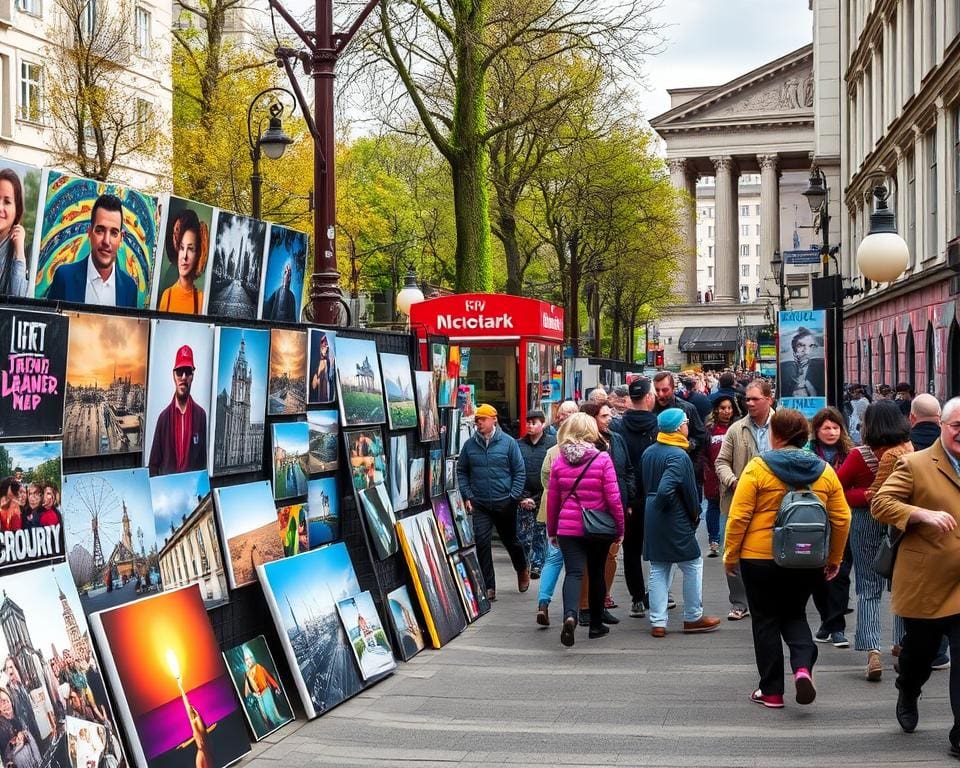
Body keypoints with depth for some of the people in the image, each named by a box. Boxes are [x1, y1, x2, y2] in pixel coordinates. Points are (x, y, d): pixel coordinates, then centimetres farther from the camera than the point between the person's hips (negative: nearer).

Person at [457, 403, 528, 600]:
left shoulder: (508, 442, -5)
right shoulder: (470, 444, 1)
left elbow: (519, 472, -1)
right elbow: (461, 472, 10)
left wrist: (513, 496, -8)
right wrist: (467, 496, 0)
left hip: (504, 503, -1)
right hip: (480, 503, 1)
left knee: (510, 540, 15)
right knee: (482, 543, -7)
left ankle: (522, 569, 44)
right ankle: (488, 587, 0)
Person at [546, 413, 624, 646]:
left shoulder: (559, 461, 1)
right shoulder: (603, 459, -9)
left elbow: (552, 499, 6)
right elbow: (613, 497, -9)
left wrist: (552, 530, 17)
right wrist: (620, 527, 2)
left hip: (568, 528, 1)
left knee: (573, 572, -4)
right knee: (596, 574, 15)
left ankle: (569, 615, -30)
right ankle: (596, 624, 25)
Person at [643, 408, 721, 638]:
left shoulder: (648, 452, 6)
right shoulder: (679, 456, -18)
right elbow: (665, 489, -24)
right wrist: (695, 514, -9)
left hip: (651, 518, 8)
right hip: (675, 522, -7)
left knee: (658, 569, 11)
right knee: (693, 565, 8)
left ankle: (657, 622, 9)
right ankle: (693, 618, 16)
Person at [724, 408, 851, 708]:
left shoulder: (758, 468, -10)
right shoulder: (824, 470, 1)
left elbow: (738, 517, -12)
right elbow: (841, 518, 5)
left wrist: (730, 554, 0)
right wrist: (835, 558, 16)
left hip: (761, 558, -3)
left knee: (766, 620, 10)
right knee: (794, 614, 20)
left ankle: (771, 691, 14)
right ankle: (803, 666, -6)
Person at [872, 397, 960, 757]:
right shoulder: (915, 464, -6)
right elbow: (880, 503, -12)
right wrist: (923, 514, -24)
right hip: (925, 583, -2)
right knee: (919, 652, 17)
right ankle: (907, 695, 48)